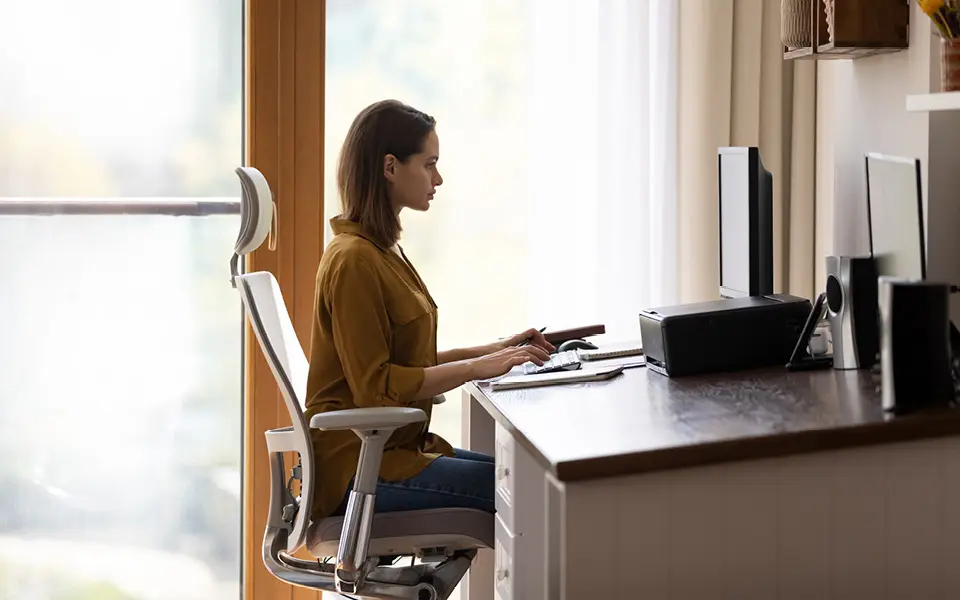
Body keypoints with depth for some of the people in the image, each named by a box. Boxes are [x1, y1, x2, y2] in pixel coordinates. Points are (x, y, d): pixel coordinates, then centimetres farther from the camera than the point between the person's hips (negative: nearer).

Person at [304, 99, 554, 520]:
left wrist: (495, 350, 9)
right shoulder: (354, 260, -15)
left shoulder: (382, 250, 16)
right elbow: (375, 386, -18)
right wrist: (477, 368, -16)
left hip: (394, 443, 10)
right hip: (359, 464, -10)